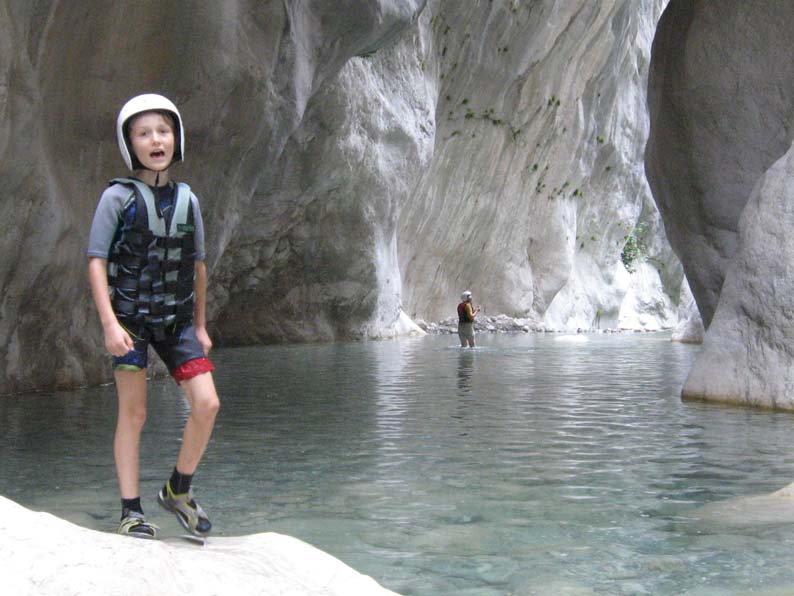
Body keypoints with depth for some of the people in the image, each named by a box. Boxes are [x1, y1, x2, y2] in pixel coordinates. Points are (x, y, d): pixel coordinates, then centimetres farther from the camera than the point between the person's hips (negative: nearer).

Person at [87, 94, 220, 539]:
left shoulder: (188, 200, 6)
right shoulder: (118, 197, -7)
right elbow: (96, 262, -9)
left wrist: (201, 325, 14)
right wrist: (109, 324, -18)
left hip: (177, 320, 4)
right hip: (130, 318, -4)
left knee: (207, 404, -6)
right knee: (134, 414, -1)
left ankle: (179, 490, 14)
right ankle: (131, 511, 11)